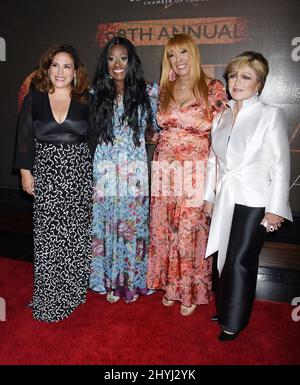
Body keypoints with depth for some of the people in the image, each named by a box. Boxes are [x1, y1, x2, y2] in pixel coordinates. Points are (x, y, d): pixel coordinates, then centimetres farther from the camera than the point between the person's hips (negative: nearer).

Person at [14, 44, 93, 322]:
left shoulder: (86, 100, 5)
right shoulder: (34, 98, 5)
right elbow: (25, 137, 5)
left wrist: (96, 172, 3)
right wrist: (26, 171, 0)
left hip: (79, 172, 1)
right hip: (45, 173, 0)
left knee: (77, 232, 6)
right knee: (47, 235, 1)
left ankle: (73, 291, 23)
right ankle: (49, 297, 15)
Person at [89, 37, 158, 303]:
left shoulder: (147, 92, 2)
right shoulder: (98, 94, 8)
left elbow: (154, 128, 11)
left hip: (134, 170, -1)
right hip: (104, 169, 2)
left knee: (133, 223, 5)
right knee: (107, 222, 7)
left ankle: (132, 280, 24)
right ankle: (110, 280, 25)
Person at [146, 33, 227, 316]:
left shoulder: (213, 88, -2)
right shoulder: (163, 90, 11)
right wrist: (156, 136, 3)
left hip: (196, 172, -4)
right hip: (165, 172, 4)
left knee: (191, 232, 2)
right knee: (164, 229, 10)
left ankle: (191, 291, 24)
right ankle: (171, 286, 30)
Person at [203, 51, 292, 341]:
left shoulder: (271, 115, -7)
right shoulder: (221, 116, 9)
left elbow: (281, 165, -8)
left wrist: (275, 209, -11)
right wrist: (209, 196, 13)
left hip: (255, 202, -5)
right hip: (225, 200, 5)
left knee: (241, 261, -2)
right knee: (225, 257, 12)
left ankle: (234, 322, 17)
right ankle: (225, 308, 32)